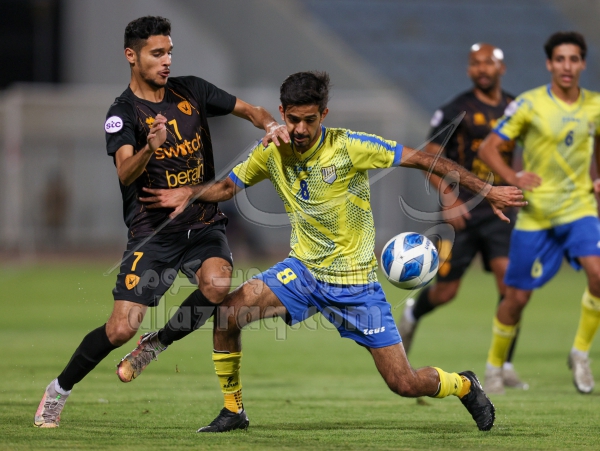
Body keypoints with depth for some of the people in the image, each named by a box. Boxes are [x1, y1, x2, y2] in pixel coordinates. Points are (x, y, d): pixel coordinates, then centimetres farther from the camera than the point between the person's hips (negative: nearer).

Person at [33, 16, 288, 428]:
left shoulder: (191, 91, 5)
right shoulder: (123, 113, -9)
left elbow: (247, 109, 11)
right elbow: (126, 174, -24)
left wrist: (271, 124, -11)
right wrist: (150, 148, -44)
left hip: (205, 224, 3)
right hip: (153, 232, -3)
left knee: (218, 285, -30)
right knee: (121, 329, -12)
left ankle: (155, 346, -2)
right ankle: (60, 388, 16)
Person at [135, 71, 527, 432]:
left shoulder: (349, 147, -19)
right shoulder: (272, 152, -5)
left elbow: (424, 160, -15)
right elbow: (228, 186, 10)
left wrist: (486, 190, -18)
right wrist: (190, 193, -11)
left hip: (355, 282, -4)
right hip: (303, 270, 4)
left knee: (405, 384, -5)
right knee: (227, 312, -19)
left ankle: (464, 385, 30)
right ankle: (233, 411, 1)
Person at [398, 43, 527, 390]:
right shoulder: (457, 110, -7)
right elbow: (430, 158, -8)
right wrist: (448, 198, -21)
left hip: (500, 210, 3)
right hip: (461, 211, -3)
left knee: (510, 280, -14)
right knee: (447, 290, 3)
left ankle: (504, 365, -5)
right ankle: (413, 314, 39)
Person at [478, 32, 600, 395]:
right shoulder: (529, 104, -9)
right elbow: (488, 148, -7)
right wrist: (512, 178, -21)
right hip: (535, 212, -2)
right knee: (518, 297, 2)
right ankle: (495, 366, 26)